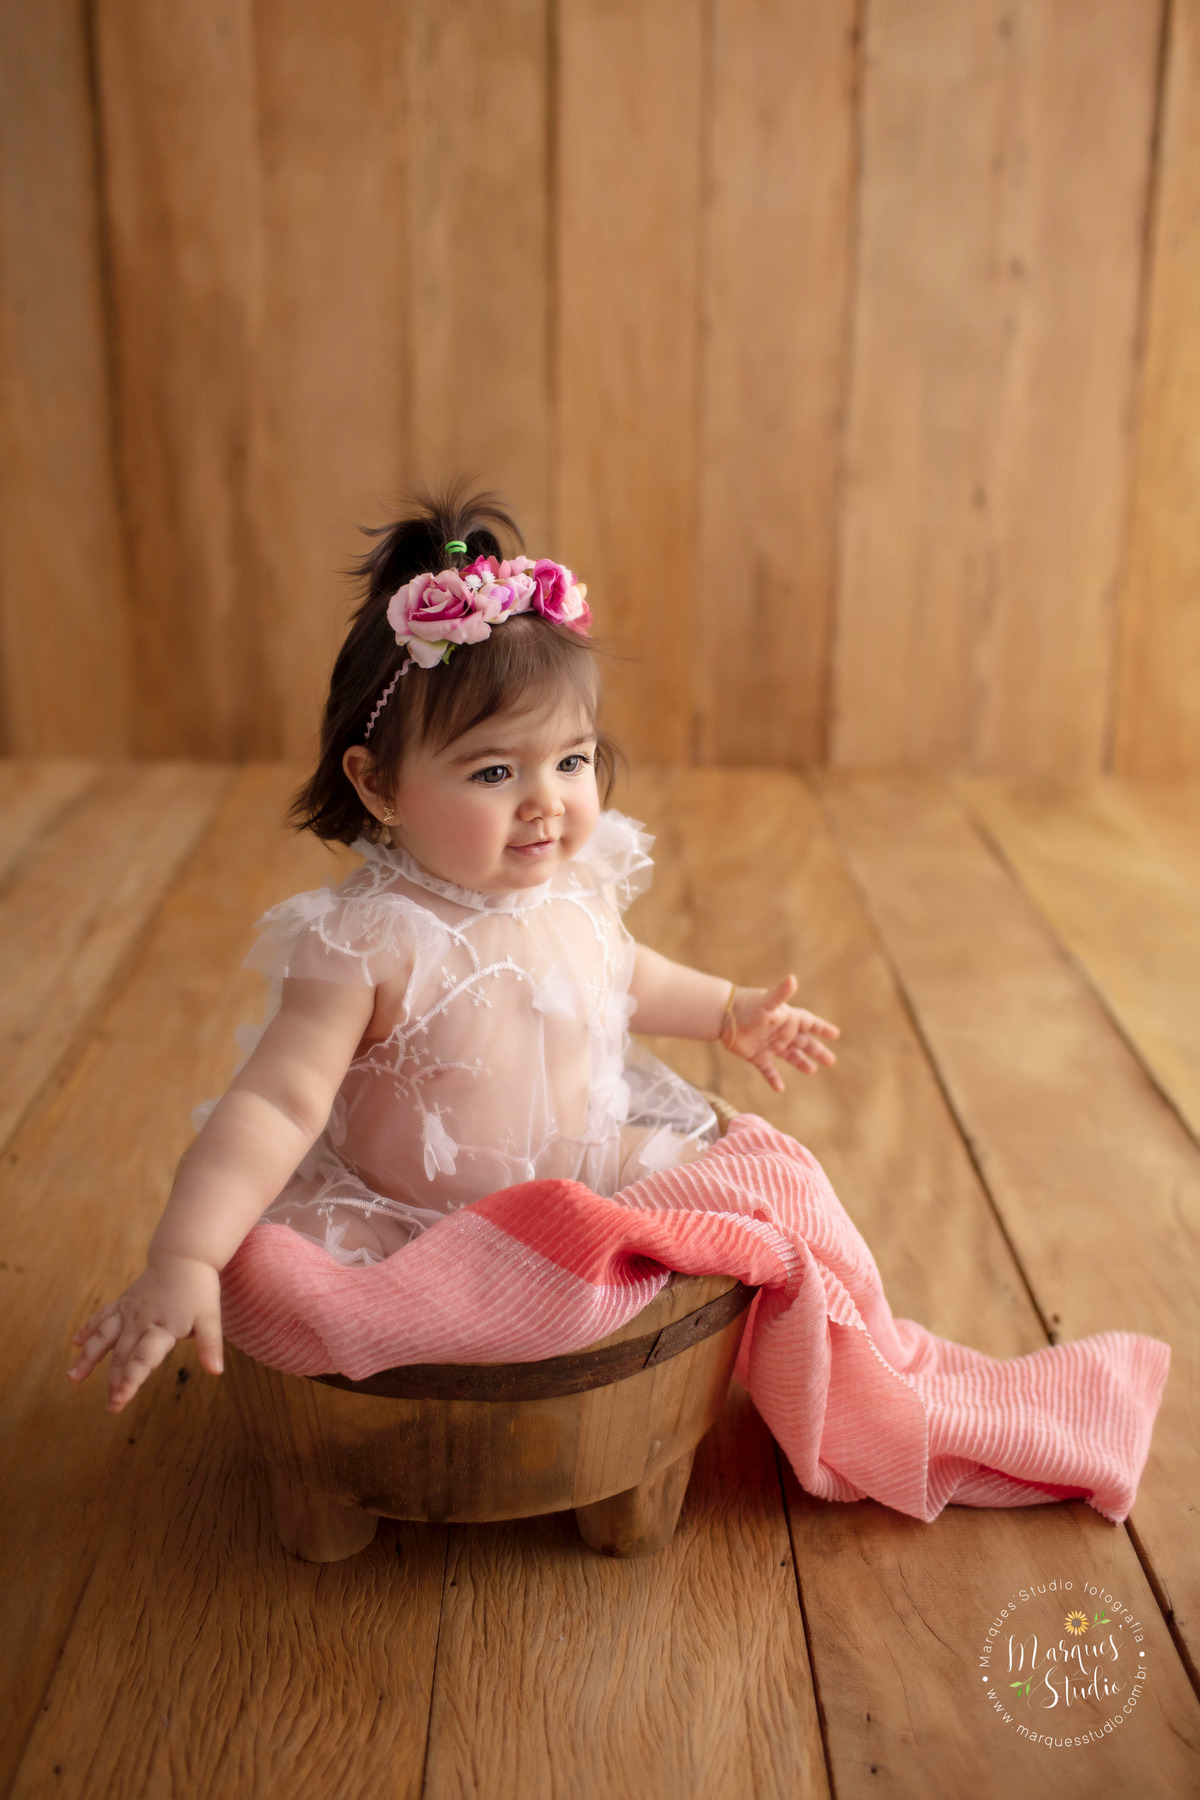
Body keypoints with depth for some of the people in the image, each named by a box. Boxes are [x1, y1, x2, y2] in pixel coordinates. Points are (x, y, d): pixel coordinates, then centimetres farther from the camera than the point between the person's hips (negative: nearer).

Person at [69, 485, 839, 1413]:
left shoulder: (584, 884, -7)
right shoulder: (369, 943, -28)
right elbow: (276, 1104, -31)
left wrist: (731, 1011, 26)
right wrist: (184, 1260, -42)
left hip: (583, 1173, 5)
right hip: (405, 1223, -5)